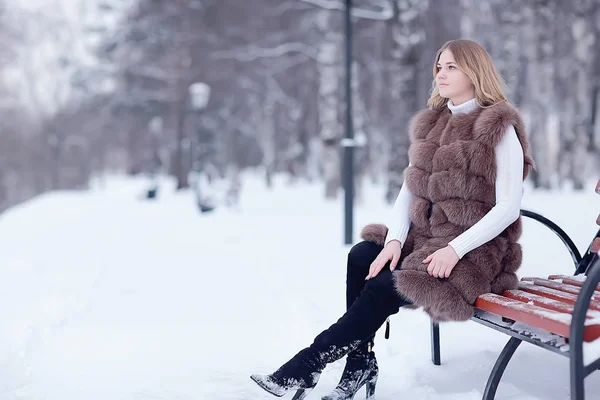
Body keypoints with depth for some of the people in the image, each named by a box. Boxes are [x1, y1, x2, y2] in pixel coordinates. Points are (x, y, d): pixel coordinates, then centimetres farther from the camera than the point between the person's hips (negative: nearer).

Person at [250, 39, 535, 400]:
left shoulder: (500, 129, -8)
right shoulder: (431, 123, 13)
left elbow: (508, 207, -14)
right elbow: (408, 192, 8)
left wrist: (455, 249, -23)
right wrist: (394, 240, -11)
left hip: (476, 249, -6)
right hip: (425, 235, 7)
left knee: (385, 286, -27)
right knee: (361, 256, -21)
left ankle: (309, 364, -20)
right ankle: (361, 365, -19)